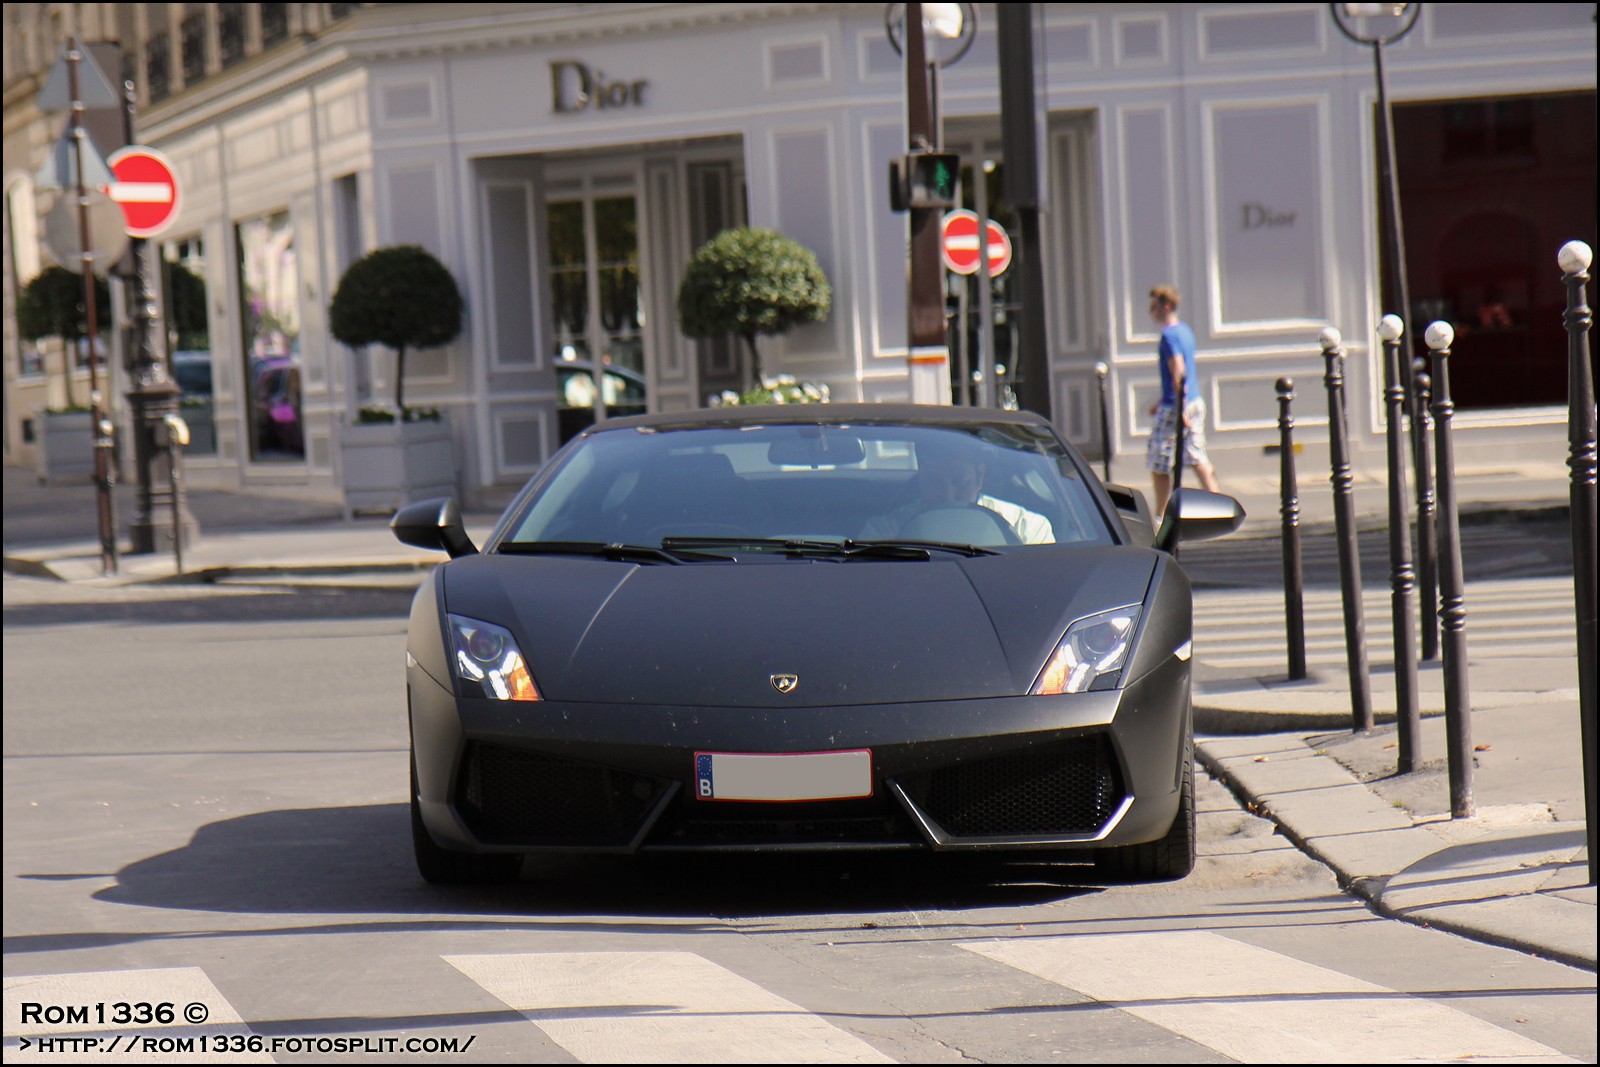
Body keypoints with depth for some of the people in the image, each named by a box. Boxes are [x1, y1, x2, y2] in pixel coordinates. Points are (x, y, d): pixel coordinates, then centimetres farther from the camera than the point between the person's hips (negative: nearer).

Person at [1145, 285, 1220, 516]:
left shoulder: (1169, 335, -16)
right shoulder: (1184, 329, 13)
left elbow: (1178, 373, -23)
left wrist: (1181, 410, -25)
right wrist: (1161, 402, 27)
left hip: (1175, 406, -9)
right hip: (1196, 402, 9)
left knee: (1158, 463, 0)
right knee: (1197, 457, 12)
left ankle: (1160, 516, 4)